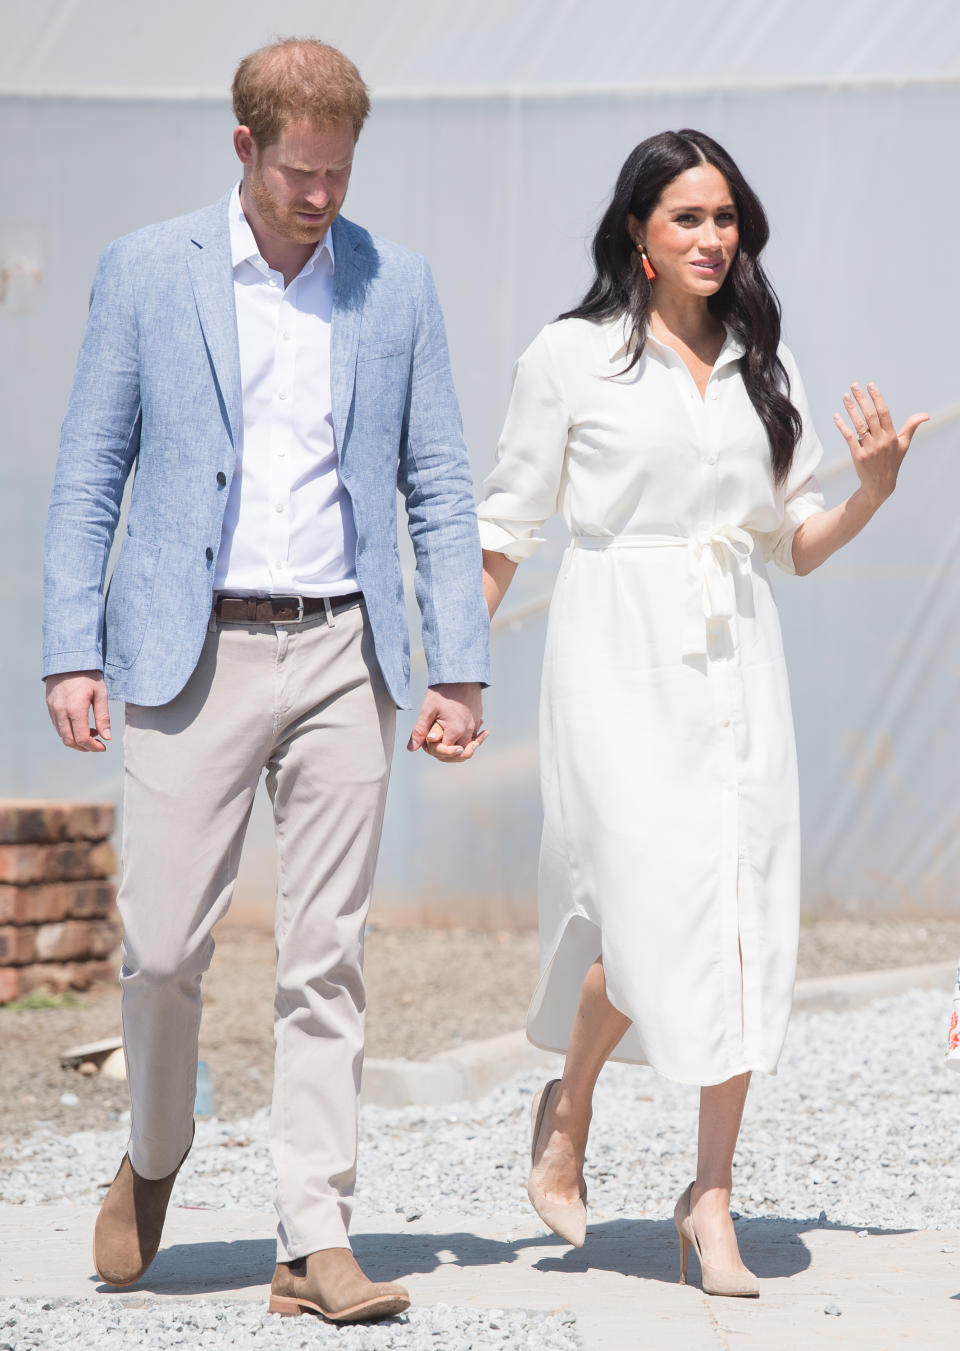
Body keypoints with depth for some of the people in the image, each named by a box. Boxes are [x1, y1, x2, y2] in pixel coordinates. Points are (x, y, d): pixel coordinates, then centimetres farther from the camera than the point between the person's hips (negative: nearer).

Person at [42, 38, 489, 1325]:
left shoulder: (396, 285, 7)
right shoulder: (145, 272, 3)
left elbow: (439, 488, 9)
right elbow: (89, 477, 4)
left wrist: (461, 670, 2)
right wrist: (72, 652, -4)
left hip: (343, 654, 1)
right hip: (194, 654, -1)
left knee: (328, 956, -1)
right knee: (163, 942, -2)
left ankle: (316, 1241, 2)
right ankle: (153, 1157, 26)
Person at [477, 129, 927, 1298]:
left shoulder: (764, 366, 12)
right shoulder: (569, 358, 0)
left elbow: (795, 544, 16)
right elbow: (504, 529, 3)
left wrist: (875, 487, -2)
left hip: (735, 659, 4)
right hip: (619, 660, -4)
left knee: (745, 927, -4)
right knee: (656, 909, -15)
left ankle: (711, 1198, 3)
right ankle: (567, 1112, 14)